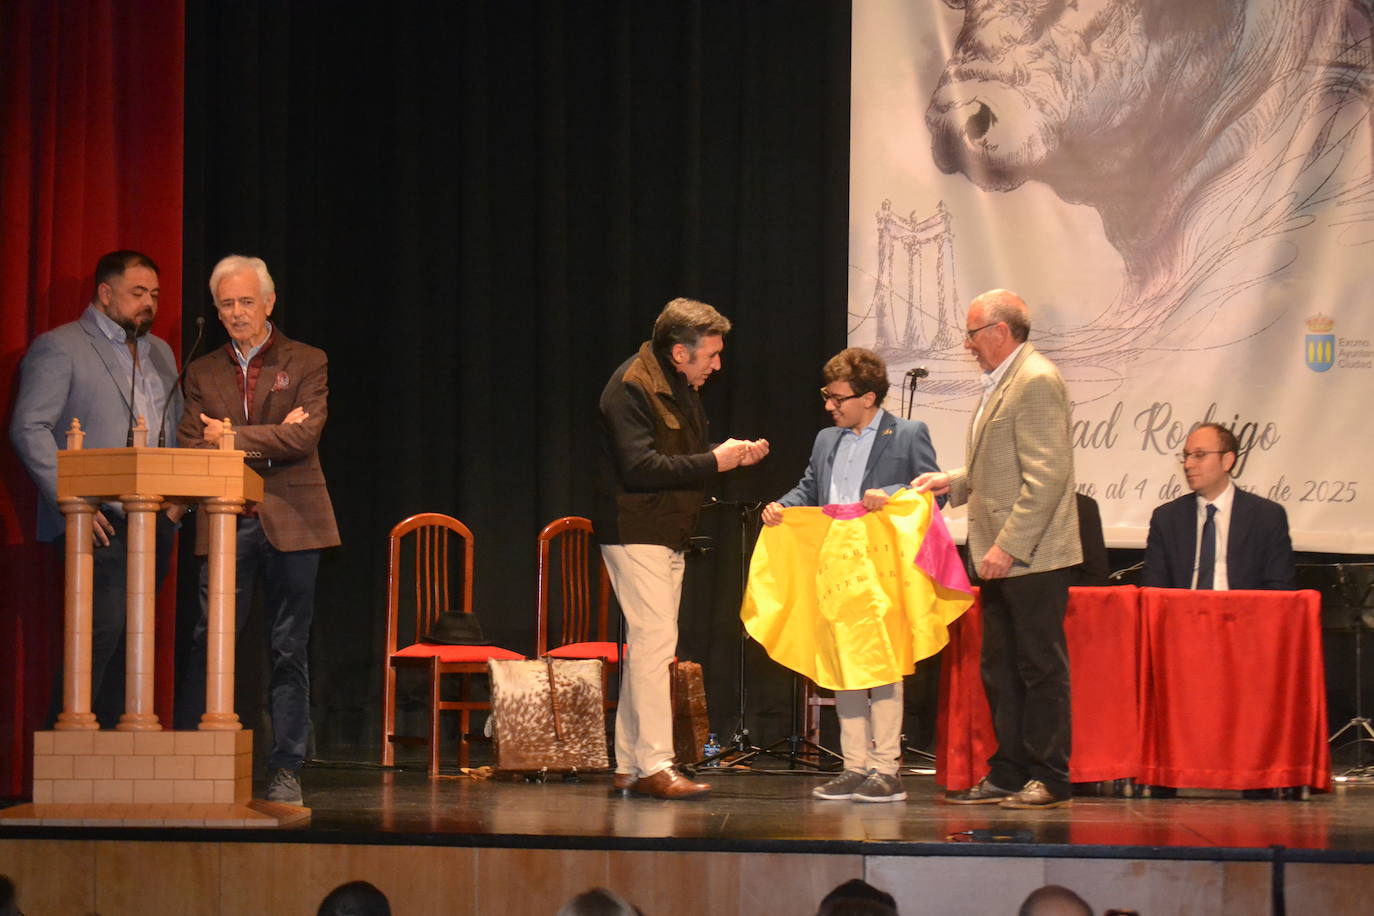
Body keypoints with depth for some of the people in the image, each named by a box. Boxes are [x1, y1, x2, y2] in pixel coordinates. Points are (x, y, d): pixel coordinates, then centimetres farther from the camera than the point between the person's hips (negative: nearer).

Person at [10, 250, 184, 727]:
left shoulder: (160, 353, 21)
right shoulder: (59, 347, -1)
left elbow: (179, 433, 25)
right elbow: (29, 428, -9)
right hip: (99, 521, -7)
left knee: (131, 635, 3)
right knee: (102, 630, -15)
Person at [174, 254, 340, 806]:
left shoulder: (307, 364, 6)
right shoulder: (202, 373, 13)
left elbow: (305, 435, -9)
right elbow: (191, 446, 2)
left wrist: (232, 438, -8)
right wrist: (267, 441, -8)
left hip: (290, 522, -1)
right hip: (225, 524, 1)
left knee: (290, 650, 2)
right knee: (207, 646, -5)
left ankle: (286, 771, 6)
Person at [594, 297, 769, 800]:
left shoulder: (681, 388, 15)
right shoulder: (631, 387, -15)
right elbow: (640, 467, -24)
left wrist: (734, 455, 4)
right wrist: (712, 462, -20)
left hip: (668, 537, 10)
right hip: (636, 534, -10)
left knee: (647, 646, 10)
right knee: (655, 641, -13)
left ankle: (628, 766, 13)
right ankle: (655, 765, -13)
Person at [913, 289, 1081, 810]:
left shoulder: (1037, 381, -15)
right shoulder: (1002, 382, 17)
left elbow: (1047, 476, -22)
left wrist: (1008, 547, -23)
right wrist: (953, 482, 12)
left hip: (1033, 559, -10)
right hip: (1003, 558, 10)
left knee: (1041, 669, -3)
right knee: (1000, 670, 12)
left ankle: (1050, 780, 2)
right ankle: (1007, 776, 18)